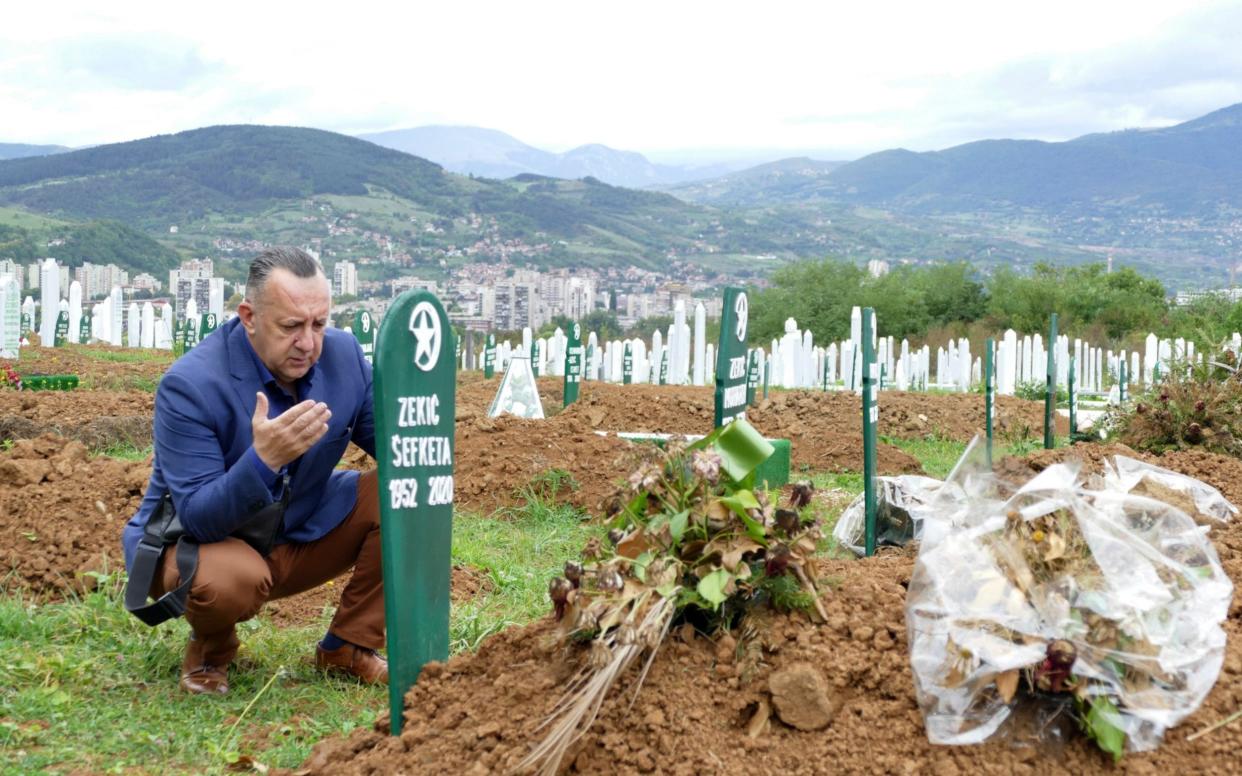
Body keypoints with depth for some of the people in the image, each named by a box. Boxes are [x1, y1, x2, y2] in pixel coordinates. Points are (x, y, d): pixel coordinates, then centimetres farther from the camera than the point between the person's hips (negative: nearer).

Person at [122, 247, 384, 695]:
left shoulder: (343, 354, -11)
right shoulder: (189, 384, -27)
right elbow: (197, 519, -29)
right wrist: (263, 459, -46)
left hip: (303, 533, 6)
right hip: (201, 541, -5)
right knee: (230, 578, -40)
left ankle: (348, 647, 1)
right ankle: (210, 650, -1)